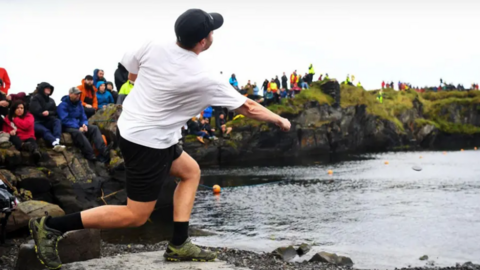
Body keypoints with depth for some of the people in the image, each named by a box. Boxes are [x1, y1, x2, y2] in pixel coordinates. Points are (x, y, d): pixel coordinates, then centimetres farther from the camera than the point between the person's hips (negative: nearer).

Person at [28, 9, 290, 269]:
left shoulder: (153, 47, -8)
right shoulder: (205, 79, -20)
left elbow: (131, 73, 12)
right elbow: (248, 107, -6)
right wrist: (279, 120, 9)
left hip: (129, 127, 8)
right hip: (149, 144, -8)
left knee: (190, 171, 20)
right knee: (136, 216, 3)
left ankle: (179, 244, 19)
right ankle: (51, 226, 1)